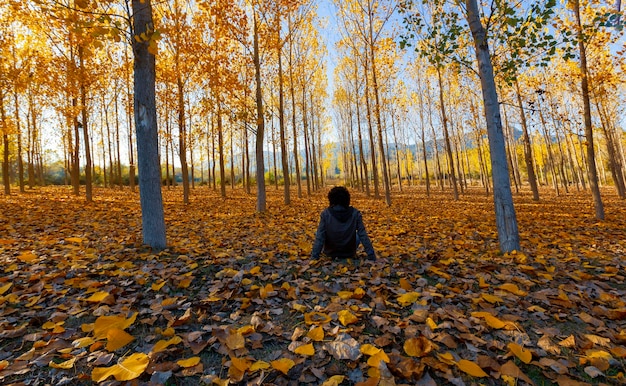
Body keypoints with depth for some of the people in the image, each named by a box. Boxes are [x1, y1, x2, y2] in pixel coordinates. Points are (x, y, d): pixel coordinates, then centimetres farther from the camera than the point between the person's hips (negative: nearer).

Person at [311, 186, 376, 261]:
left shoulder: (325, 214, -16)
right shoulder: (355, 213, -13)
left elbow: (319, 237, -17)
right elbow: (363, 236, -12)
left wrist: (314, 257, -13)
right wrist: (372, 257, -7)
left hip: (330, 254, -1)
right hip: (349, 254, 1)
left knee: (317, 232, 23)